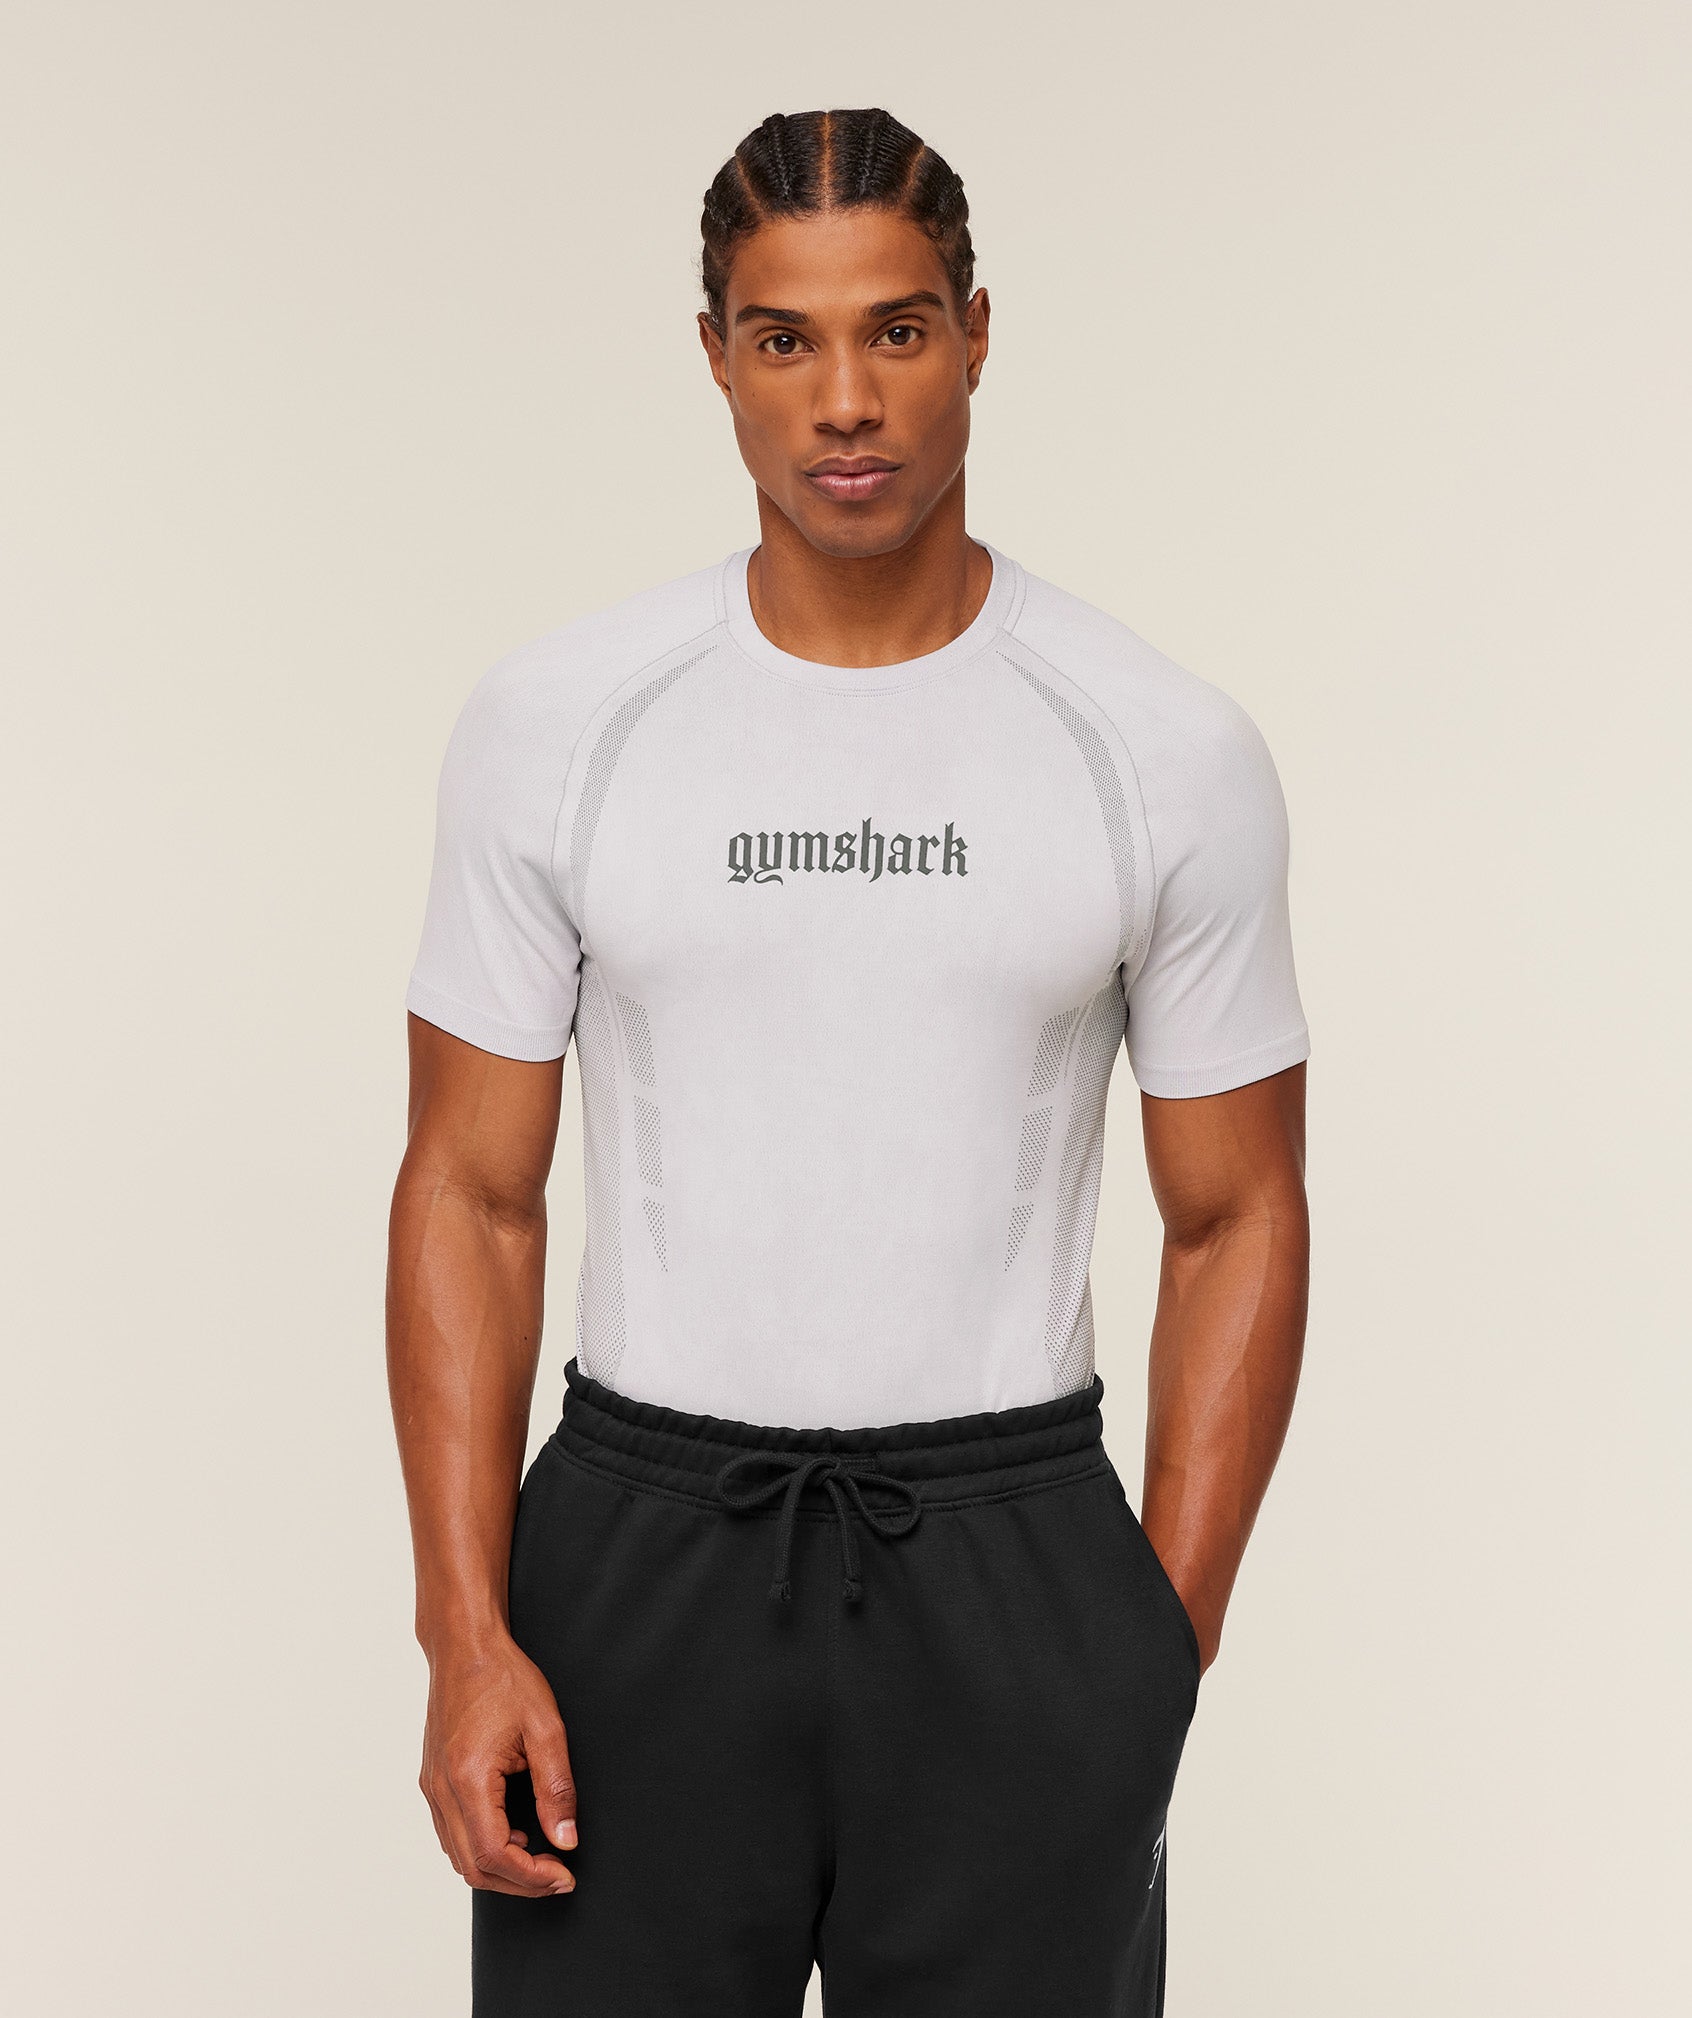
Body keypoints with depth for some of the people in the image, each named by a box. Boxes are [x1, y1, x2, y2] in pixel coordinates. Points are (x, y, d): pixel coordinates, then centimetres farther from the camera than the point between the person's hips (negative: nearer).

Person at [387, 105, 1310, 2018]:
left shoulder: (1166, 751, -4)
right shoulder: (556, 723, -2)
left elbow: (1234, 1219, 2)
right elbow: (471, 1193, 0)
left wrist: (1166, 1651, -3)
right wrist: (464, 1633, -8)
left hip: (1009, 1551, 0)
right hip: (642, 1550, 0)